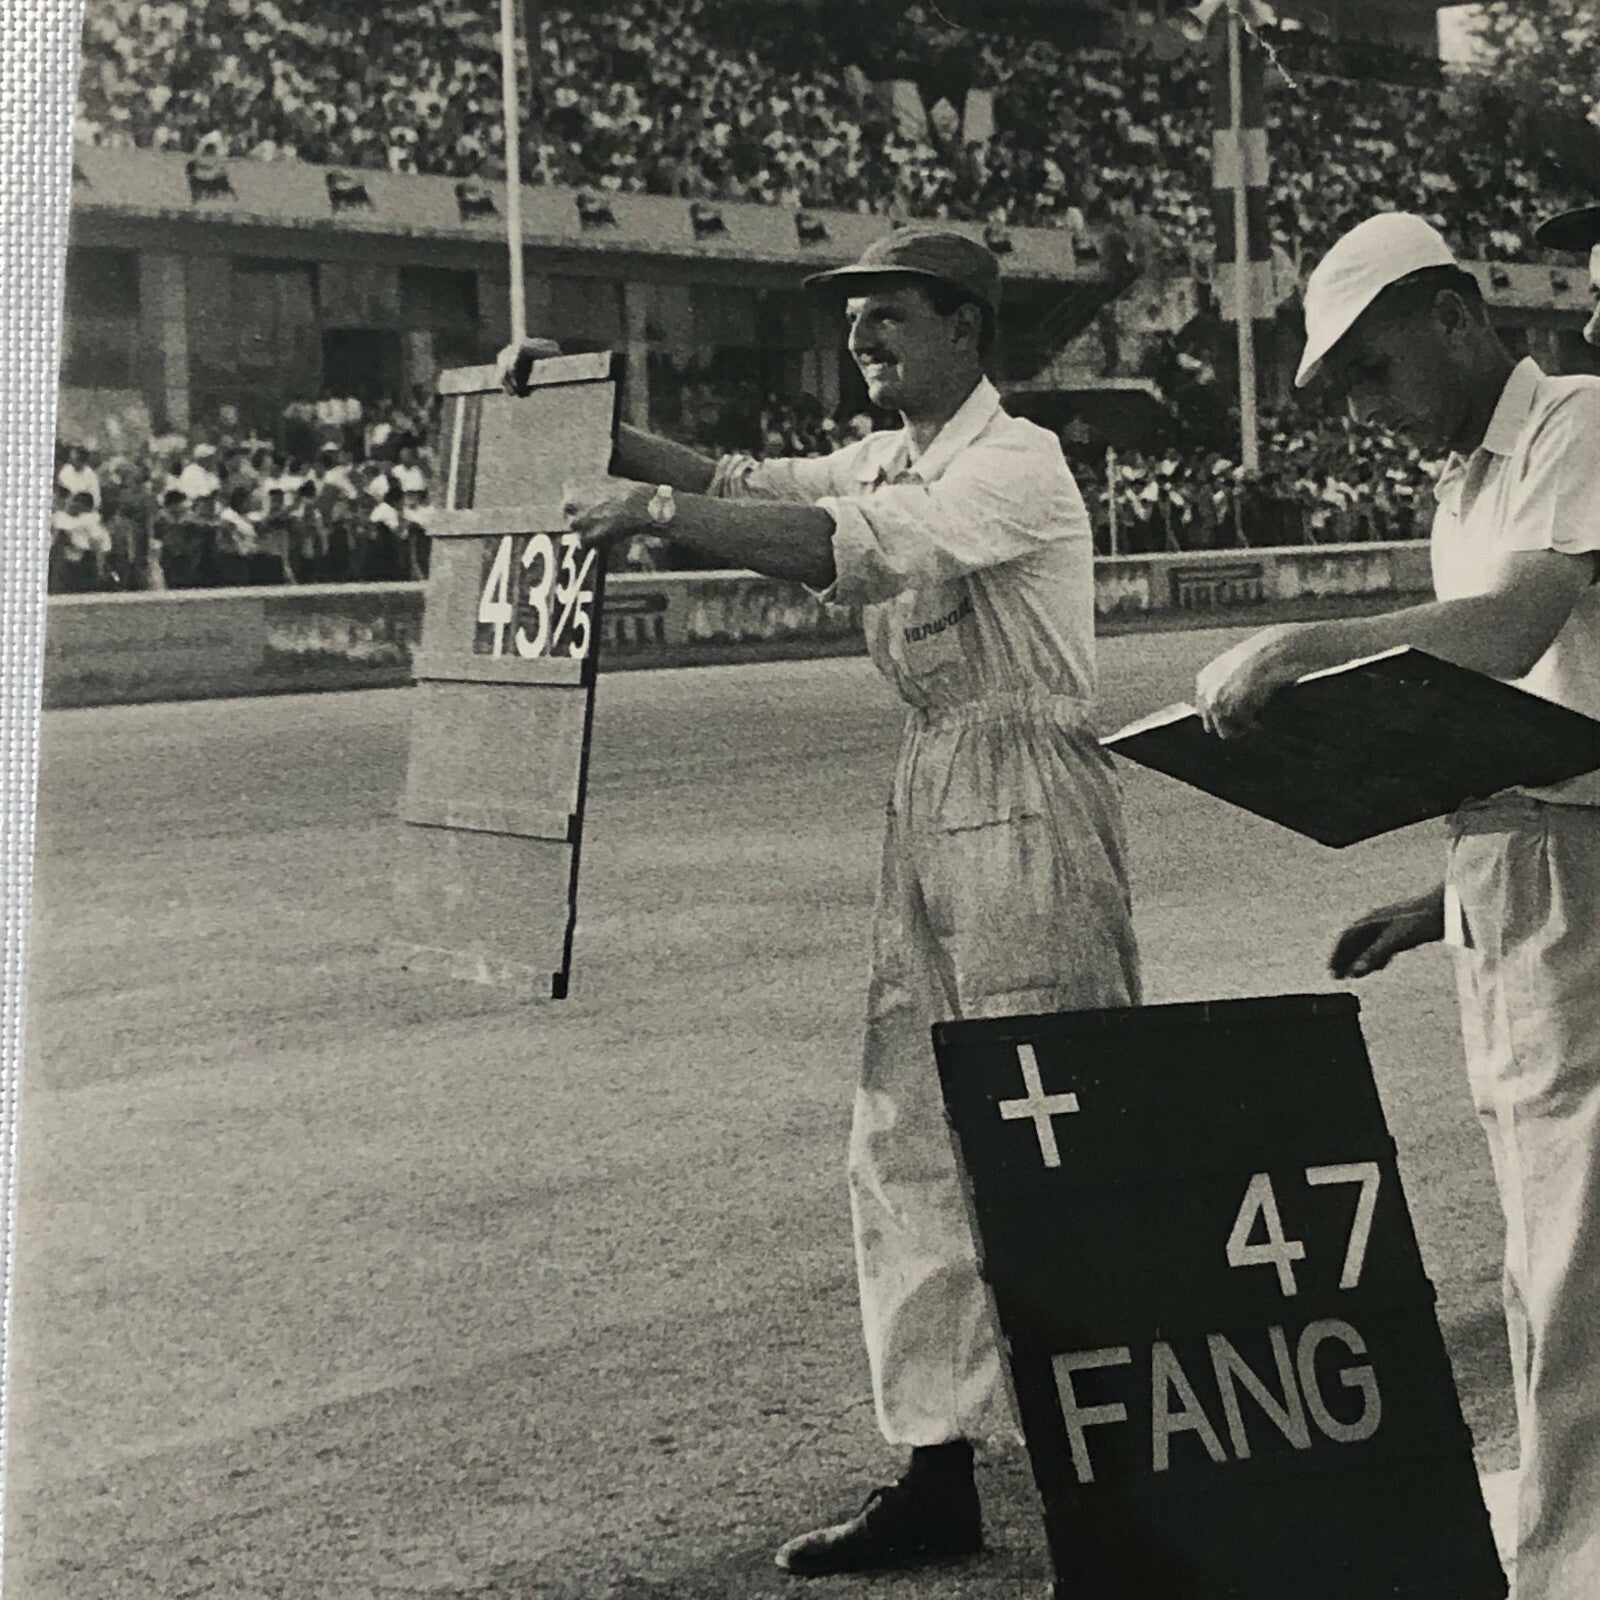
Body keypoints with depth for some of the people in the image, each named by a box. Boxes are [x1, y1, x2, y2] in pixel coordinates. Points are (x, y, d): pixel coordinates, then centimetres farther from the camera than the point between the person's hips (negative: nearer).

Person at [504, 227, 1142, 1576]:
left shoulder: (1017, 464, -11)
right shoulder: (883, 463, 17)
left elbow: (848, 545, -24)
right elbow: (745, 485, 11)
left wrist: (653, 510, -24)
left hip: (1031, 805, -9)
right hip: (930, 799, 9)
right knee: (905, 1147, 7)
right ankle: (938, 1473, 13)